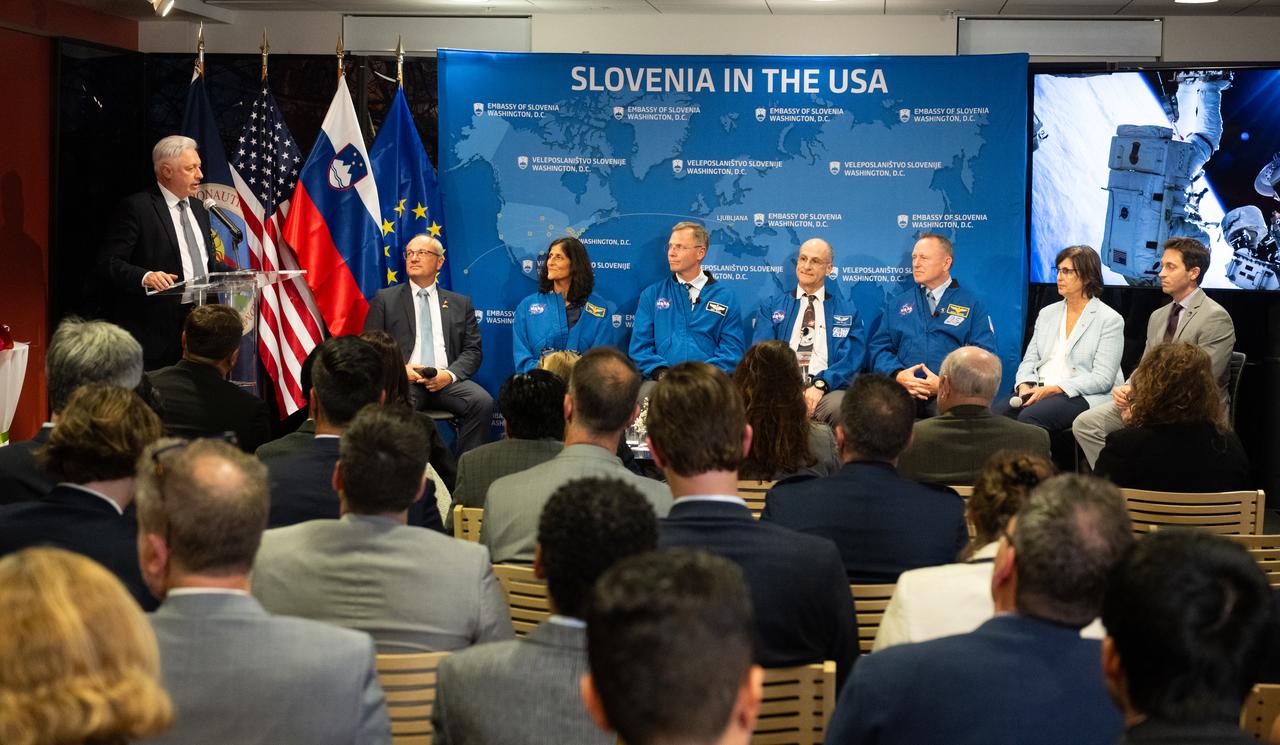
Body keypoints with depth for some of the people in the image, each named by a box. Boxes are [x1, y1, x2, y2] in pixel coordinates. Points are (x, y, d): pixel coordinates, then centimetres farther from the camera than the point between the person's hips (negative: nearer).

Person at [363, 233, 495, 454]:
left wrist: (450, 374, -8)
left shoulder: (460, 303, 20)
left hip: (446, 380, 2)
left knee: (483, 402, -29)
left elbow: (473, 351, 13)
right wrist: (400, 369, -9)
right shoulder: (385, 299, 16)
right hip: (403, 379, -2)